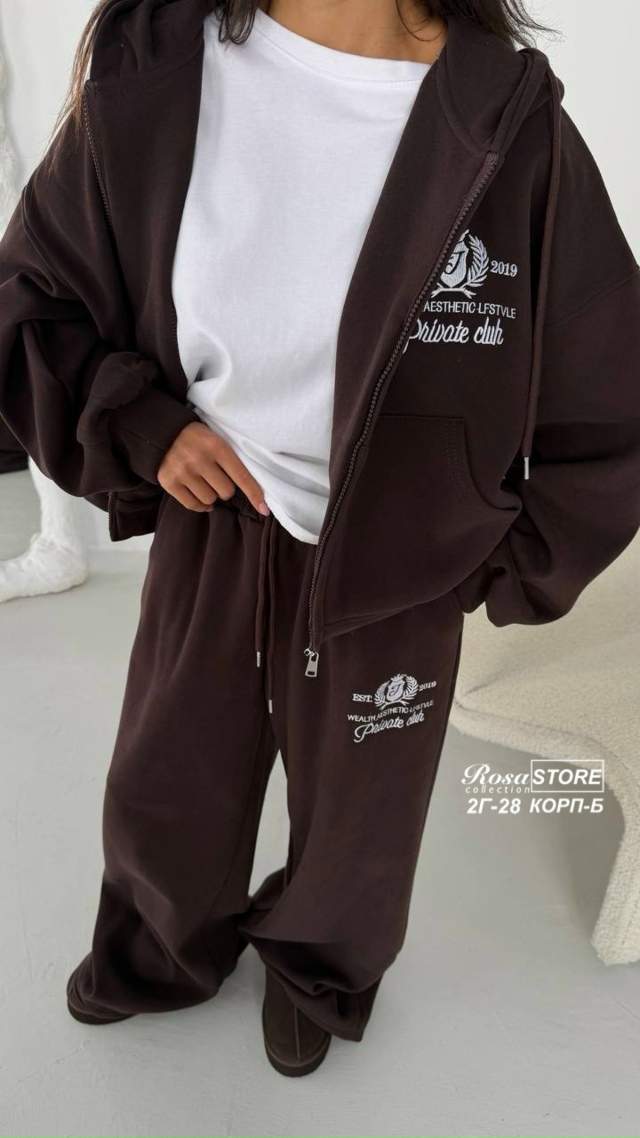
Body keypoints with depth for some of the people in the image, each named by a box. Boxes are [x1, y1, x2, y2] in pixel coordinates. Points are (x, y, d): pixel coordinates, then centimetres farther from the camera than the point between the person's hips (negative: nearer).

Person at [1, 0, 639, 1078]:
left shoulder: (511, 123, -17)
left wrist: (505, 570, -2)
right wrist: (135, 423, -11)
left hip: (390, 573, -1)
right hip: (206, 534, 2)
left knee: (355, 816, 22)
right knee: (164, 791, 24)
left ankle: (318, 971, 60)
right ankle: (165, 954, 61)